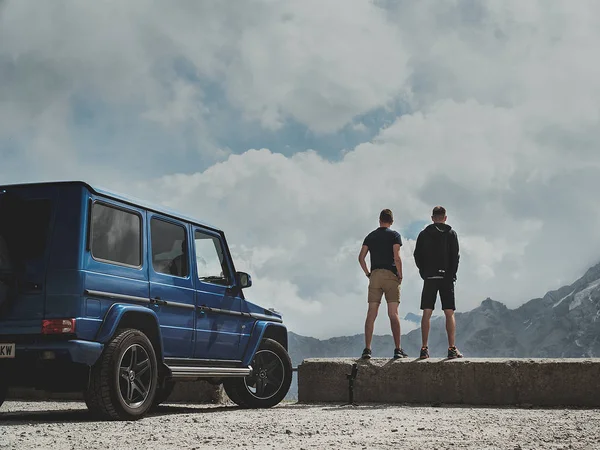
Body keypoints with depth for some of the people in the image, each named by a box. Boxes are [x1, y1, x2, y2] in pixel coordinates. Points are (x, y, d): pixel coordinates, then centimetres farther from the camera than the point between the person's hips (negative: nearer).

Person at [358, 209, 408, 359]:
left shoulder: (370, 236, 13)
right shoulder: (394, 235, 1)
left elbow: (361, 257, 6)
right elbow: (397, 258, -10)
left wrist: (368, 274, 13)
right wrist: (400, 275, -1)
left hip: (375, 275, 3)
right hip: (391, 275, -3)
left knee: (371, 314, 0)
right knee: (393, 314, -3)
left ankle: (367, 349, -4)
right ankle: (397, 349, -4)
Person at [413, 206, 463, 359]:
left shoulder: (424, 234, 8)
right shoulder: (451, 233, 2)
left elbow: (417, 256, 3)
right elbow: (455, 256, -5)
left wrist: (424, 273, 8)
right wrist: (452, 274, 2)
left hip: (429, 278, 2)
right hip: (446, 277, -2)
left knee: (426, 314, 3)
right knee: (449, 313, 1)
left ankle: (424, 348, 0)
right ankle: (452, 348, -5)